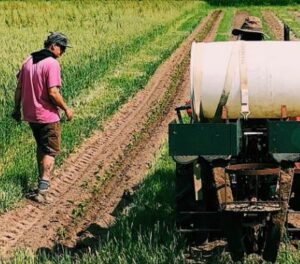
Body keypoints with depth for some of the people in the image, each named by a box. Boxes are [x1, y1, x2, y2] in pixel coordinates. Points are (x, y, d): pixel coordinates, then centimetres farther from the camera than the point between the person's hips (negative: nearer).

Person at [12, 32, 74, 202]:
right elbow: (53, 93, -23)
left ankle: (43, 181, 32)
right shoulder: (52, 64, -17)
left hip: (31, 115, 7)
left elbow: (19, 87, 9)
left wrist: (17, 108, 18)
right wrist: (66, 109, -10)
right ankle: (42, 190, -4)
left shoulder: (29, 61, 6)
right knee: (51, 151, 4)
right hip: (48, 116, -7)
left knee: (41, 147, 23)